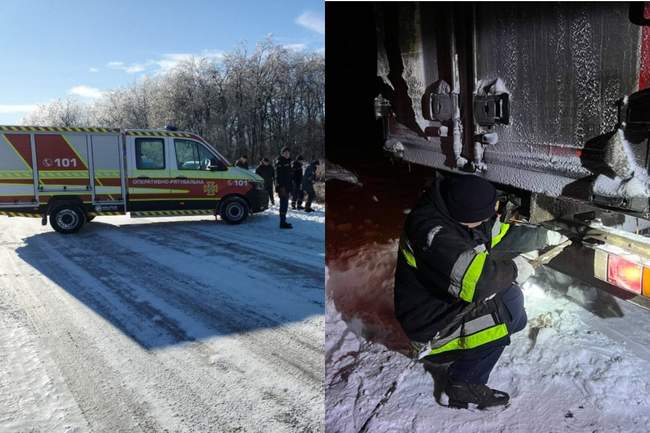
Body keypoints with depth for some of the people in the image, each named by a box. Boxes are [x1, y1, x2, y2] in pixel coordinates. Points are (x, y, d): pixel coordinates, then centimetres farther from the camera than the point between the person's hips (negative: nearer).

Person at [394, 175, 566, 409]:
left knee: (510, 296, 8)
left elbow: (502, 235, 13)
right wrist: (513, 269, -25)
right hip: (430, 324, -9)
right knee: (504, 309, -19)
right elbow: (472, 279, -42)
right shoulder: (431, 230, -34)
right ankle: (465, 384, -2)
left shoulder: (453, 215, -5)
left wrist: (545, 236, 18)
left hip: (449, 300, 9)